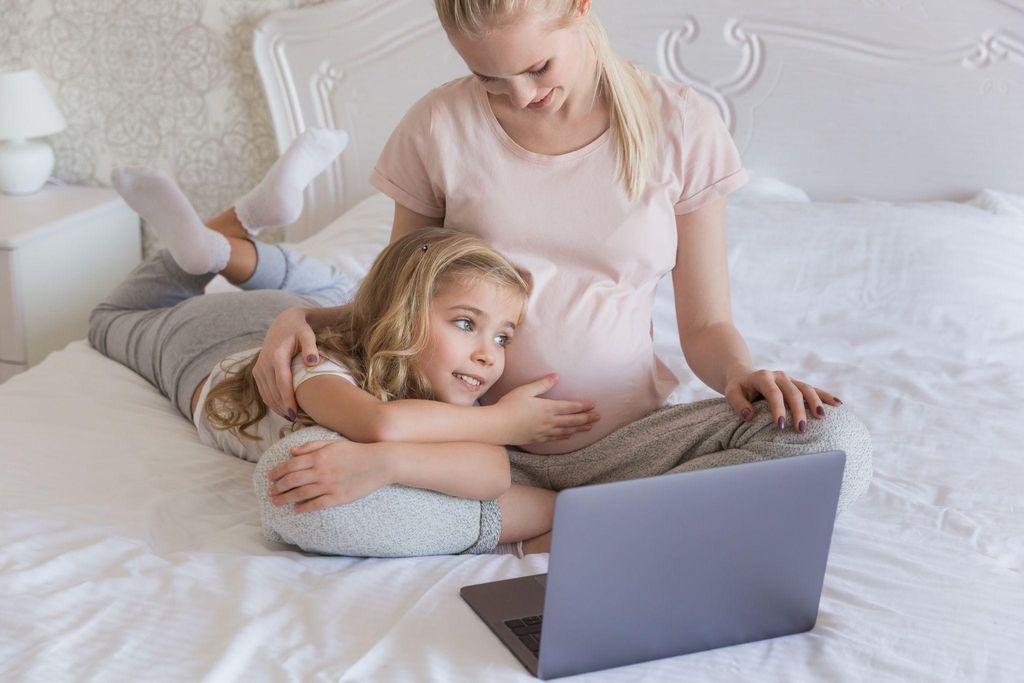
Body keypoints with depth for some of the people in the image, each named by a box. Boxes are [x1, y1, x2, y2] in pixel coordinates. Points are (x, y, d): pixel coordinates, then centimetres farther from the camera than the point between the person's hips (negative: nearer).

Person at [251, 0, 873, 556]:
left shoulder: (680, 125, -1)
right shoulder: (440, 127, -1)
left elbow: (706, 327, 3)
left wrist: (743, 374, -19)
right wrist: (298, 319, -9)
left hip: (629, 434, 0)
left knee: (838, 441, -26)